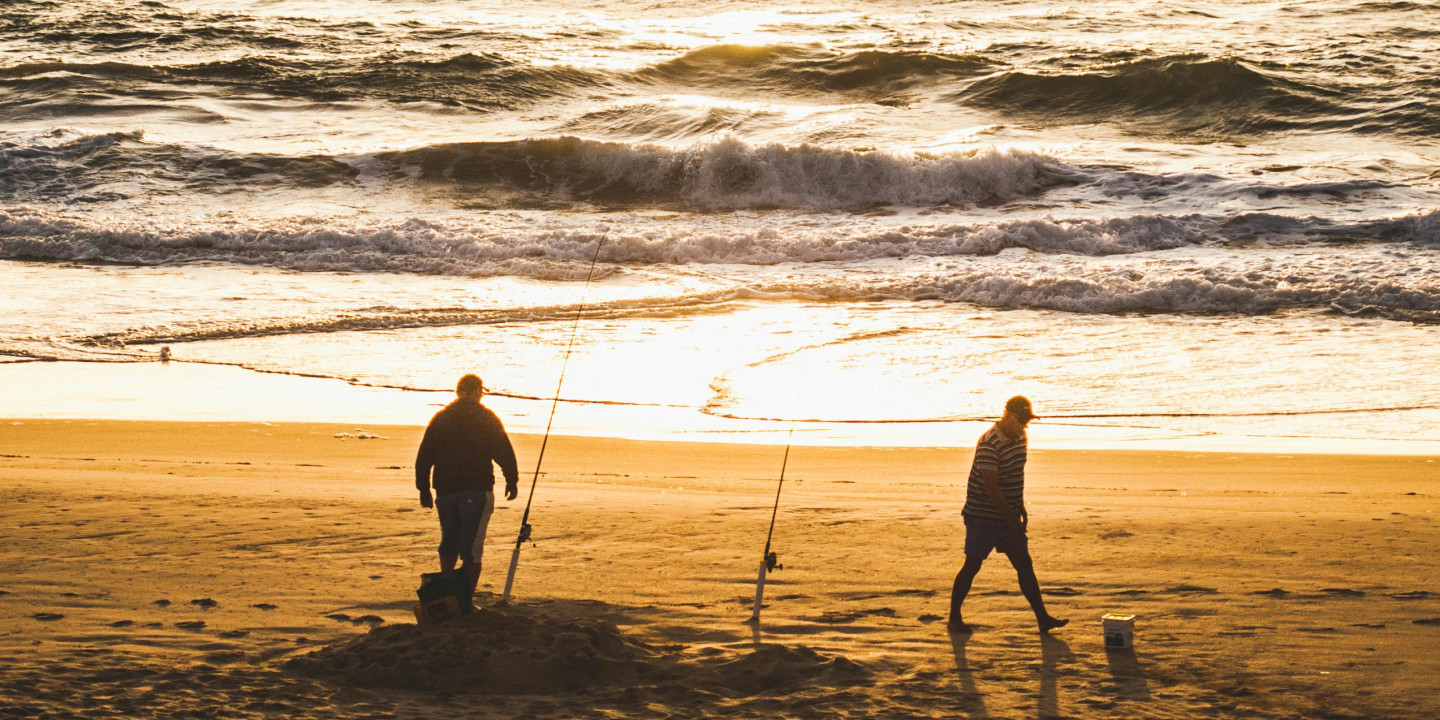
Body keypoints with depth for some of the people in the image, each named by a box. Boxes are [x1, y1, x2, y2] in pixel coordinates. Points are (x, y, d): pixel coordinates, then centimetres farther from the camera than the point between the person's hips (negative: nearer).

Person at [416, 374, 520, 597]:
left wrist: (424, 490, 15)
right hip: (477, 492, -4)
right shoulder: (486, 418, -1)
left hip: (446, 492, 4)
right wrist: (512, 482, 7)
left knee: (449, 543, 20)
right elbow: (504, 453, -3)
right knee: (472, 547, -3)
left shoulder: (439, 419, 9)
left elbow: (423, 458, 9)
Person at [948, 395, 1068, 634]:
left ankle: (1043, 618, 3)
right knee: (972, 566, 0)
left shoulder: (1020, 439, 7)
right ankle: (954, 616, 13)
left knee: (1024, 565, 3)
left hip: (1008, 515, 7)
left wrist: (1021, 508, 19)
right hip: (983, 516, -7)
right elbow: (991, 487, -23)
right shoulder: (989, 444, -21)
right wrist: (1011, 518, -21)